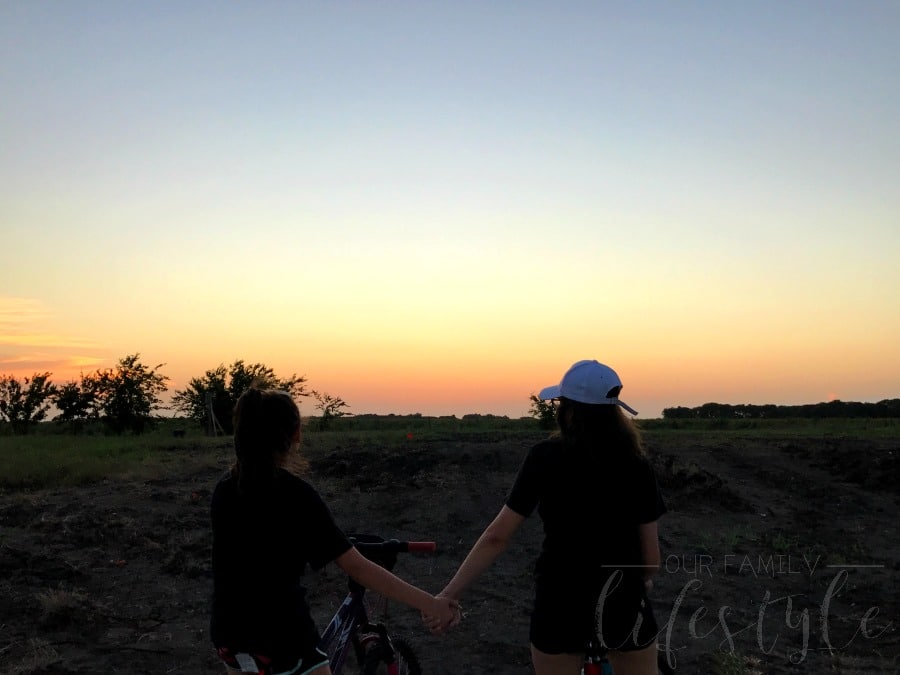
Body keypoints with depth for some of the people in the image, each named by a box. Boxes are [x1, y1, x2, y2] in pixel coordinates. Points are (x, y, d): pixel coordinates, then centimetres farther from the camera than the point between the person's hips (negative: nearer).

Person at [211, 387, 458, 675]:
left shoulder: (224, 489, 1)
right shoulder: (296, 495, -19)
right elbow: (357, 568, -21)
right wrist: (428, 603, -19)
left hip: (227, 632, 7)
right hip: (281, 636, -7)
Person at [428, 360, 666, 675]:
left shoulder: (545, 457, -12)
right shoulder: (636, 463, -6)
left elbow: (497, 536, -14)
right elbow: (651, 554, -3)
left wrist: (449, 594, -8)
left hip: (561, 600, -1)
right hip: (623, 598, 2)